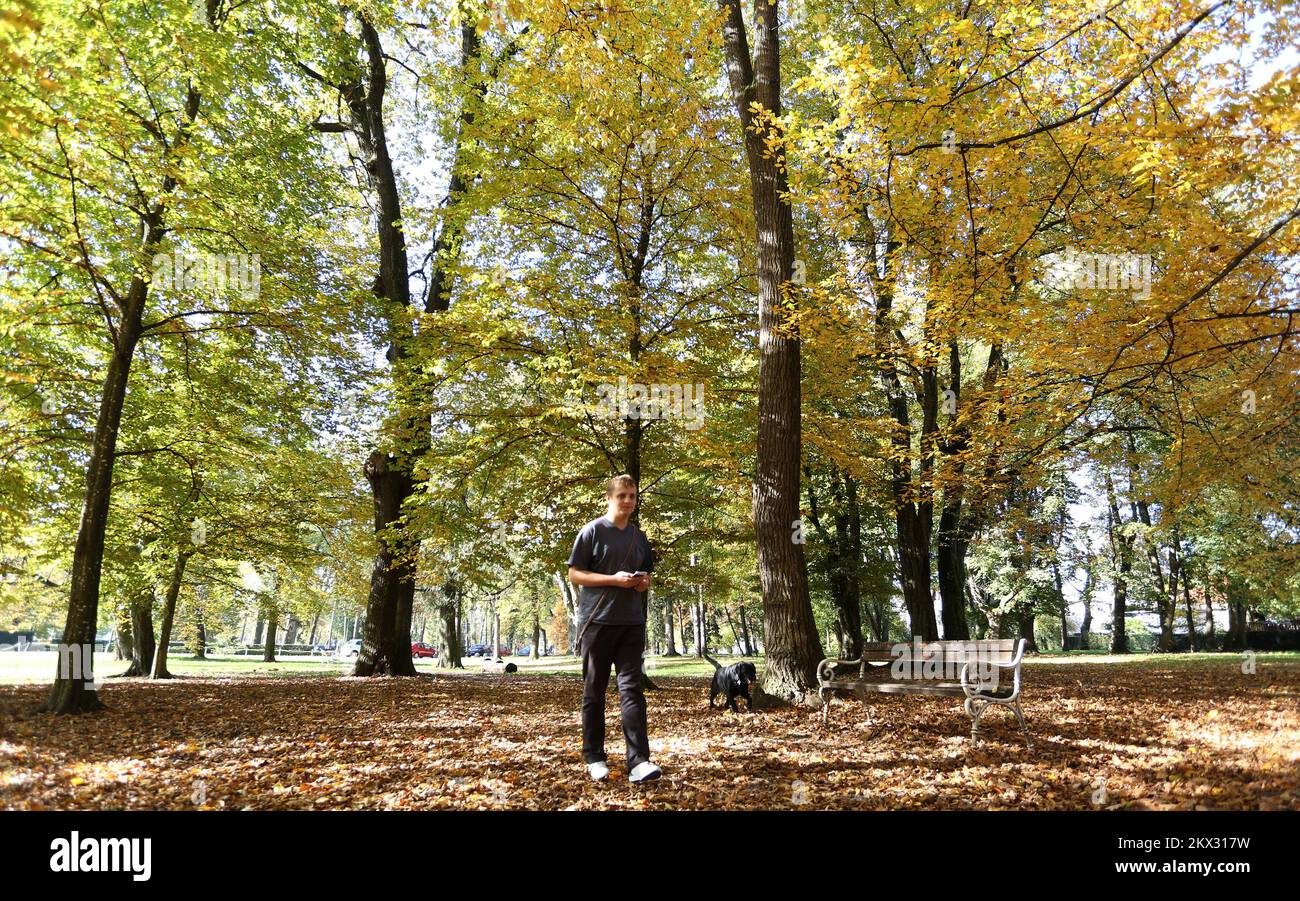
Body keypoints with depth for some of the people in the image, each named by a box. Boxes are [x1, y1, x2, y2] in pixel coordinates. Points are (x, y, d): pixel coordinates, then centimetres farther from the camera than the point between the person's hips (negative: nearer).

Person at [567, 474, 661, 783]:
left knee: (632, 688, -4)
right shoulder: (592, 531, -3)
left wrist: (643, 582, 0)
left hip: (631, 622, 4)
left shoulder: (640, 538, 14)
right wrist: (614, 579, -16)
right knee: (594, 690, 5)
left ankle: (638, 761, -8)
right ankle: (594, 757, 17)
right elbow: (574, 574, -6)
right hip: (597, 620, -4)